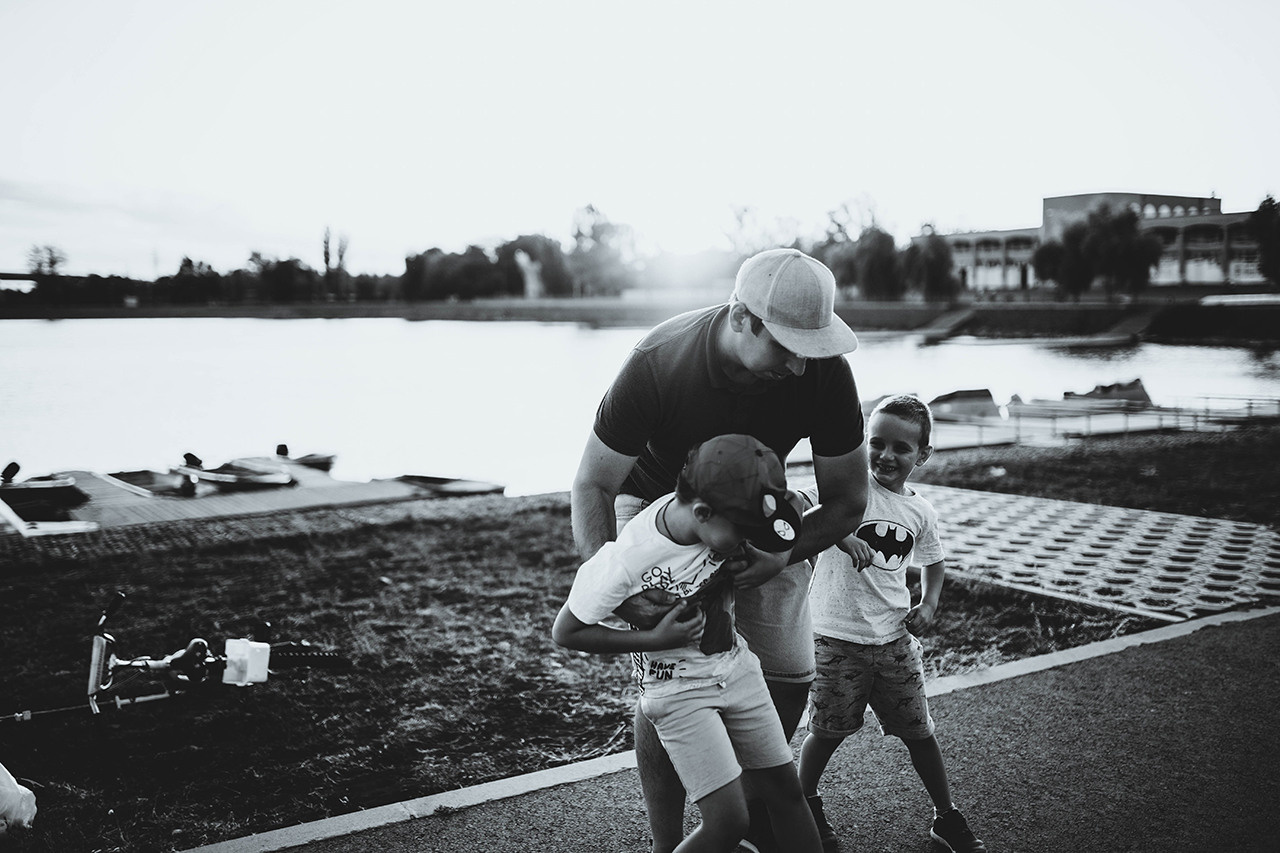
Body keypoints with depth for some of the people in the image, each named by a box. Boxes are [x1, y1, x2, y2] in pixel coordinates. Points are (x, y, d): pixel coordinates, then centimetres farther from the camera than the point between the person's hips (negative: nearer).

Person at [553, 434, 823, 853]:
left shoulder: (726, 520, -16)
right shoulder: (627, 560, -30)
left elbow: (794, 504, 7)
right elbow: (565, 632, -16)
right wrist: (655, 639, -22)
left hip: (736, 665, 5)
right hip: (678, 688, -5)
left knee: (786, 787, 8)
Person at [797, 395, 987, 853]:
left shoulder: (920, 512, 5)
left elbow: (934, 562, 22)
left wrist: (929, 604, 5)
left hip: (895, 638, 4)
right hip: (837, 637, -4)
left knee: (919, 732, 12)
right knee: (826, 732, 8)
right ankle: (805, 804, 33)